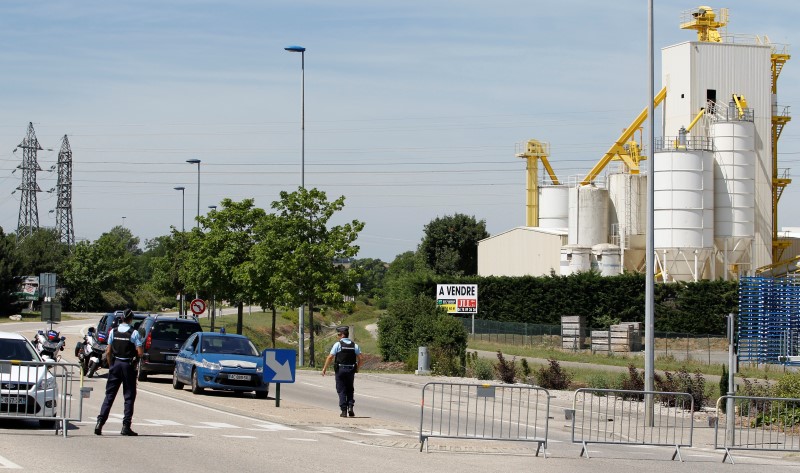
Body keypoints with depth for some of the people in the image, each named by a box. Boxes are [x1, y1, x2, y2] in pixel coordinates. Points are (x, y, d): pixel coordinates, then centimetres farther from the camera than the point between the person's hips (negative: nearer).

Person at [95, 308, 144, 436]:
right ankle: (126, 426, -1)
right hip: (129, 366, -3)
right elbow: (140, 353, -11)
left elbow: (108, 352, 4)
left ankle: (100, 423, 0)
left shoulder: (113, 331, 3)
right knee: (129, 397, 3)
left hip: (115, 364, 3)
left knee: (109, 395, 8)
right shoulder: (134, 333, -8)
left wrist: (111, 365, 15)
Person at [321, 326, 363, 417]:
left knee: (341, 391, 4)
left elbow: (330, 357, -11)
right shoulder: (354, 345, 7)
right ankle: (350, 407, -1)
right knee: (350, 390, 17)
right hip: (351, 370, 3)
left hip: (340, 370, -3)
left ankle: (344, 411, 0)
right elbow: (361, 359, 3)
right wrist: (356, 367, 20)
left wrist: (325, 368, -3)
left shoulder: (338, 344, -6)